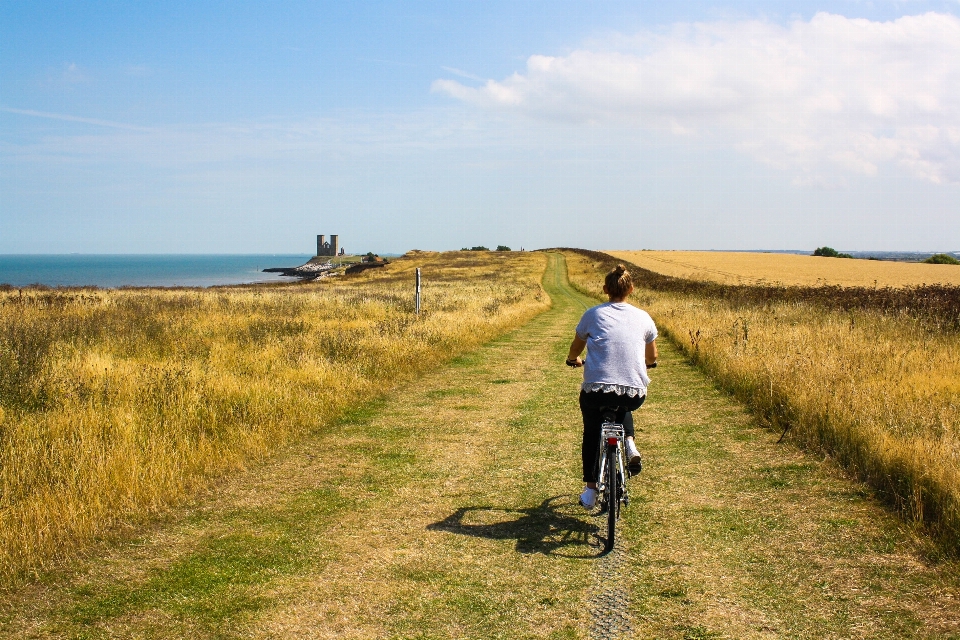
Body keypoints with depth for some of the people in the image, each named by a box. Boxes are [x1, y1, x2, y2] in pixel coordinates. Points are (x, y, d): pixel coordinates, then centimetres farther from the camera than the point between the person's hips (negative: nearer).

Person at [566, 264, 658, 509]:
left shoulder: (593, 314, 5)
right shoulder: (643, 317, 8)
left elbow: (574, 350, 19)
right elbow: (652, 358, 23)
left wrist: (574, 359, 42)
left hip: (596, 391, -1)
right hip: (634, 394, 1)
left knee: (592, 431, 28)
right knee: (623, 407, 39)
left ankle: (590, 490, 26)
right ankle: (630, 446, 14)